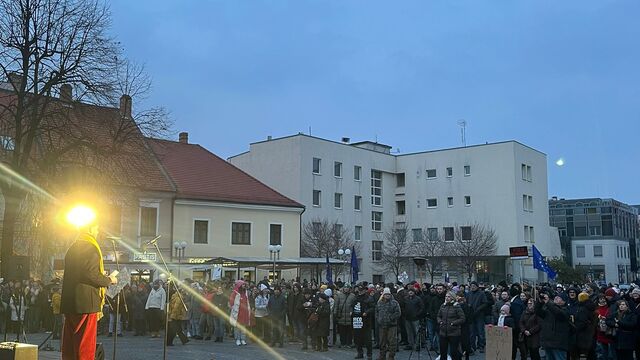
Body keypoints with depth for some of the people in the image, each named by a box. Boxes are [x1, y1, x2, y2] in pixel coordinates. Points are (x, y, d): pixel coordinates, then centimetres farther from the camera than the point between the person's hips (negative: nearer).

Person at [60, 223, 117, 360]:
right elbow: (92, 276, -20)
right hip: (86, 303, -9)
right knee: (86, 345, -4)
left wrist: (102, 276, 25)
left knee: (69, 344, 13)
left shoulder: (72, 248, 17)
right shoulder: (91, 248, -11)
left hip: (69, 302, 9)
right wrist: (109, 280, -3)